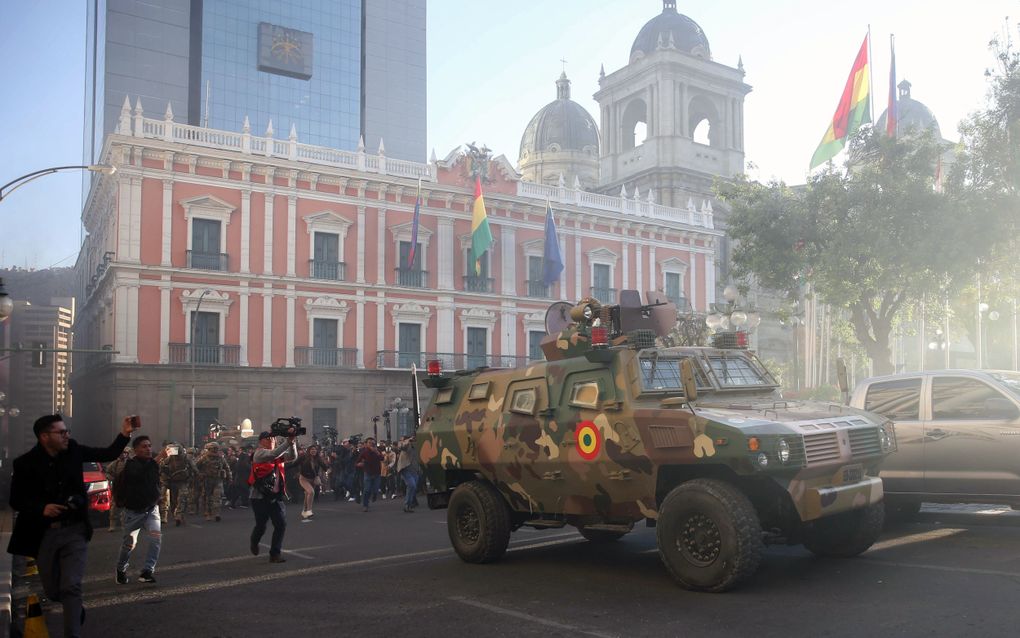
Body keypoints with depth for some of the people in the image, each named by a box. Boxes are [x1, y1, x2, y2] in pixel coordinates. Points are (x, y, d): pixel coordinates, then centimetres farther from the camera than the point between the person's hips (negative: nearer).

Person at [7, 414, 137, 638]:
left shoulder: (73, 450, -3)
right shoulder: (25, 463, -10)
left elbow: (108, 454, 3)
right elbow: (16, 500, -3)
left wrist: (124, 434, -13)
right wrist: (41, 509, -21)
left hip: (74, 530, 0)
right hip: (44, 534, 0)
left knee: (71, 586, -11)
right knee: (52, 590, 14)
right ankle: (76, 608, 45)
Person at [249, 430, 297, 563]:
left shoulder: (278, 455, 9)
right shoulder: (259, 453, -10)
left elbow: (293, 456, -5)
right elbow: (274, 454, -30)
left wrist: (292, 441, -19)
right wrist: (288, 440, -31)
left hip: (276, 497, 6)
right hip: (260, 497, -5)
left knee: (281, 524, -5)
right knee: (261, 526, 6)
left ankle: (275, 554, 4)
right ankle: (254, 542, 40)